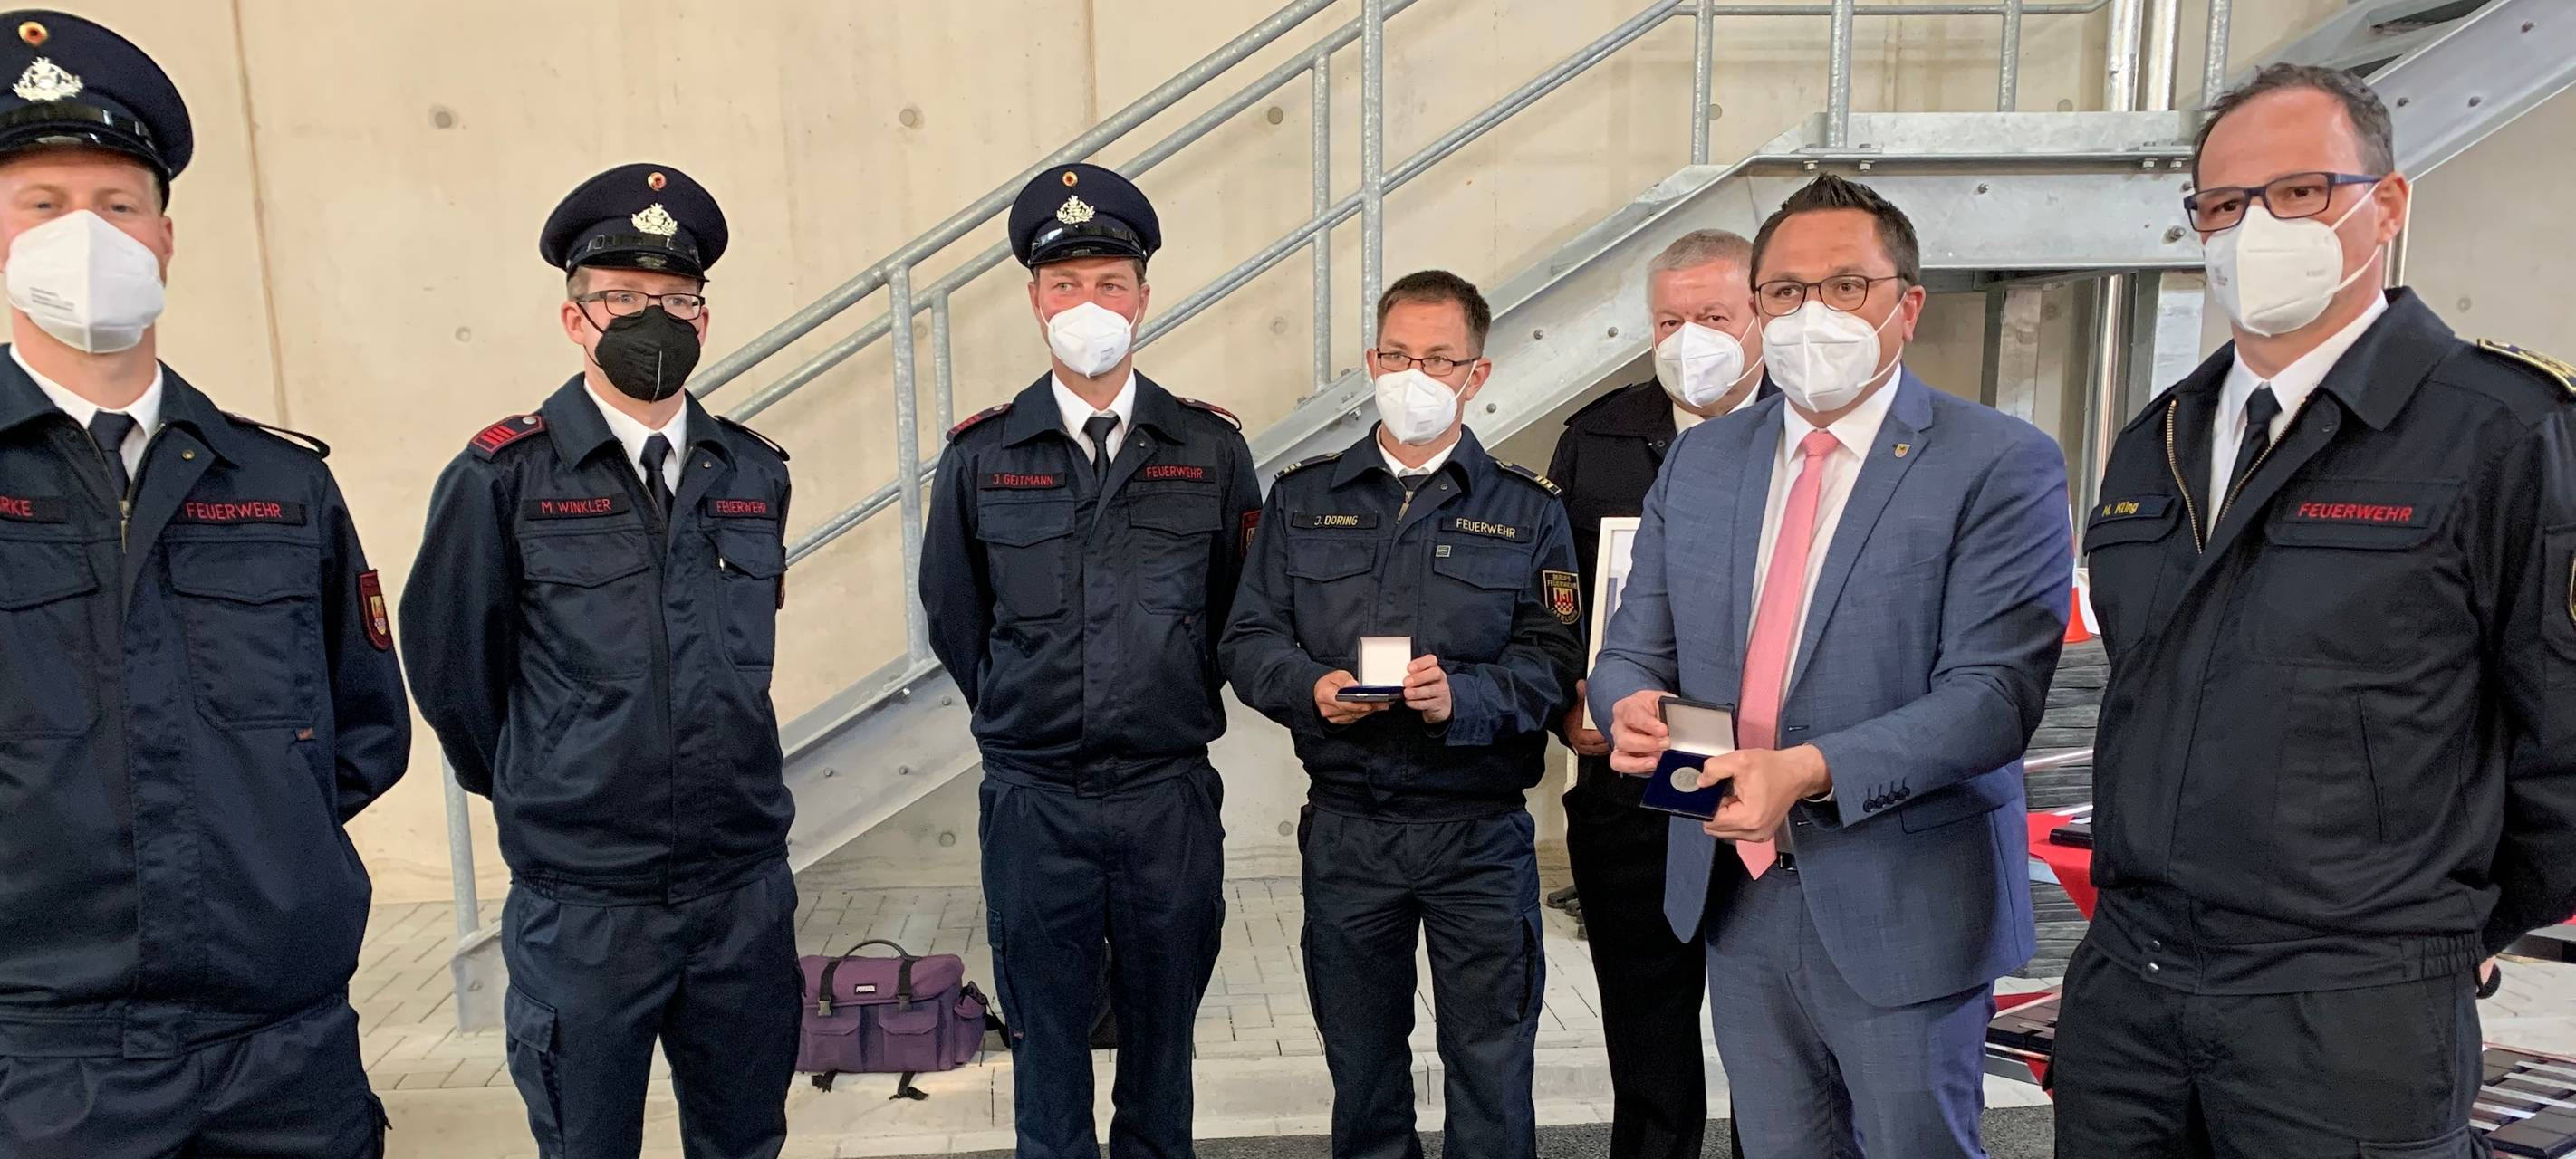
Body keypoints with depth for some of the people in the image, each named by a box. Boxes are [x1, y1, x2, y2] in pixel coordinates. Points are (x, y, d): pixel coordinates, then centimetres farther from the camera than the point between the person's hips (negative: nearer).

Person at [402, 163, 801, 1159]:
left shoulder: (754, 474, 3)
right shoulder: (504, 477, -7)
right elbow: (451, 667, 1)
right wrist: (532, 797, 11)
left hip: (746, 890, 3)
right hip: (580, 902, -3)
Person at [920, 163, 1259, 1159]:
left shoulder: (1211, 450, -1)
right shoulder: (980, 457, -1)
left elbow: (1239, 604, 8)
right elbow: (953, 616, 10)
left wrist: (1177, 700, 9)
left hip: (1171, 799, 0)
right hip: (1032, 803, 0)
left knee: (1163, 1029, 16)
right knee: (1047, 1038, 13)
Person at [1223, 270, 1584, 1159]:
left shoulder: (1527, 510, 3)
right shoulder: (1303, 498, 8)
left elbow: (1552, 660, -5)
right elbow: (1250, 641, 4)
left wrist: (1462, 697, -23)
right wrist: (1310, 686, -16)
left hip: (1480, 828, -1)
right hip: (1344, 825, 2)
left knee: (1491, 1068, 9)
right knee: (1361, 1063, 16)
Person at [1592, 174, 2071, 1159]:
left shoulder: (2000, 466, -10)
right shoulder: (1699, 462, 6)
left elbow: (1994, 692, -18)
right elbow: (1634, 648, 8)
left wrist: (1813, 772, -30)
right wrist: (1632, 705, -16)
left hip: (1901, 905, -4)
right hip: (1736, 895, 5)